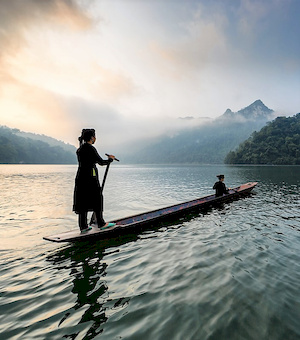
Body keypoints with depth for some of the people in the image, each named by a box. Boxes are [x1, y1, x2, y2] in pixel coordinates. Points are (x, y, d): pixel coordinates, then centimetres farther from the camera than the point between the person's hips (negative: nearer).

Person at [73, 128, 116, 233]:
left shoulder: (79, 149, 12)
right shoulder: (90, 148, -13)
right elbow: (101, 162, -11)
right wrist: (111, 159, 5)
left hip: (80, 177, 8)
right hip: (90, 177, -8)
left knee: (82, 201, 9)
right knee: (97, 199, 4)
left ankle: (83, 226, 15)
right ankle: (101, 223, 14)